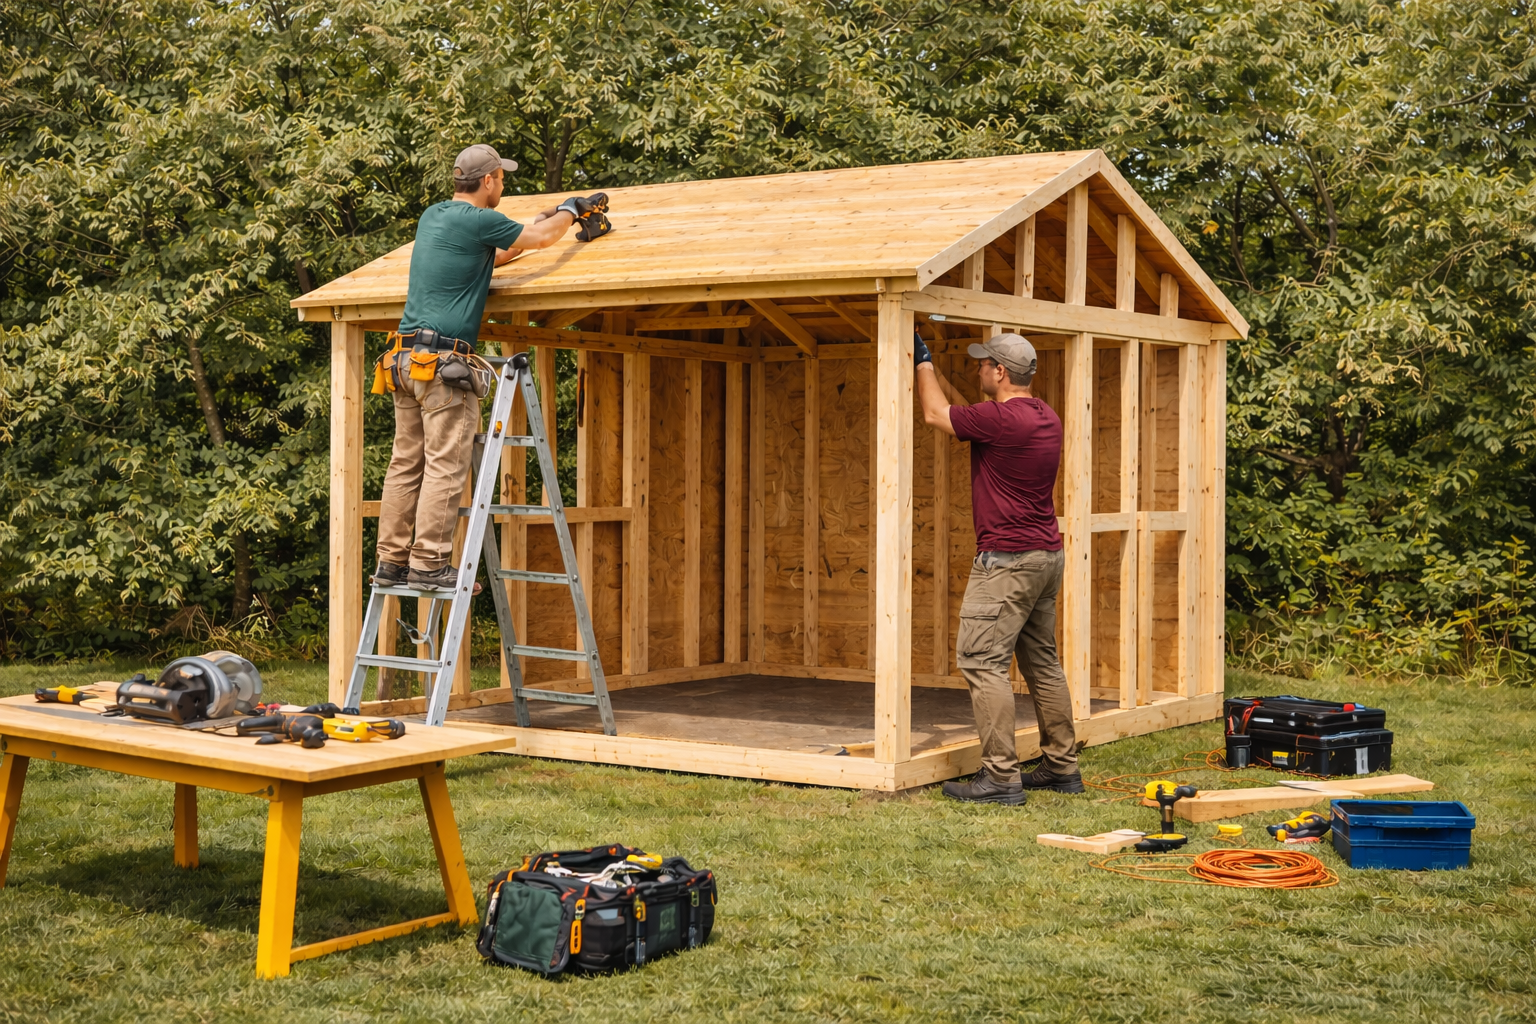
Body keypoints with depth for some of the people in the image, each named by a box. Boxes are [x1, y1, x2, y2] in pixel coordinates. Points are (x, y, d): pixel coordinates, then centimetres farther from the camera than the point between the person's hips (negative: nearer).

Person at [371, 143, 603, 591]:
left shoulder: (432, 216, 18)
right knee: (445, 467, -6)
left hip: (406, 358, 9)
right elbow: (541, 239, 3)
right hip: (444, 362, -9)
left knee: (405, 465, 9)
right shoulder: (479, 220, -8)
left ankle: (392, 562, 10)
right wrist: (570, 210, 24)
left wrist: (547, 220, 37)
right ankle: (428, 565, -7)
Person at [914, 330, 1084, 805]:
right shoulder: (1047, 418, 11)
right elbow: (969, 415, 25)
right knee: (1041, 660, 15)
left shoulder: (1002, 419, -17)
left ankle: (1000, 777, -11)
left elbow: (936, 414, -2)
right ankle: (1062, 766, 21)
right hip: (1047, 555, 10)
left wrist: (924, 363, 12)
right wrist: (936, 374, 29)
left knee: (981, 659, -8)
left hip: (1007, 559, -10)